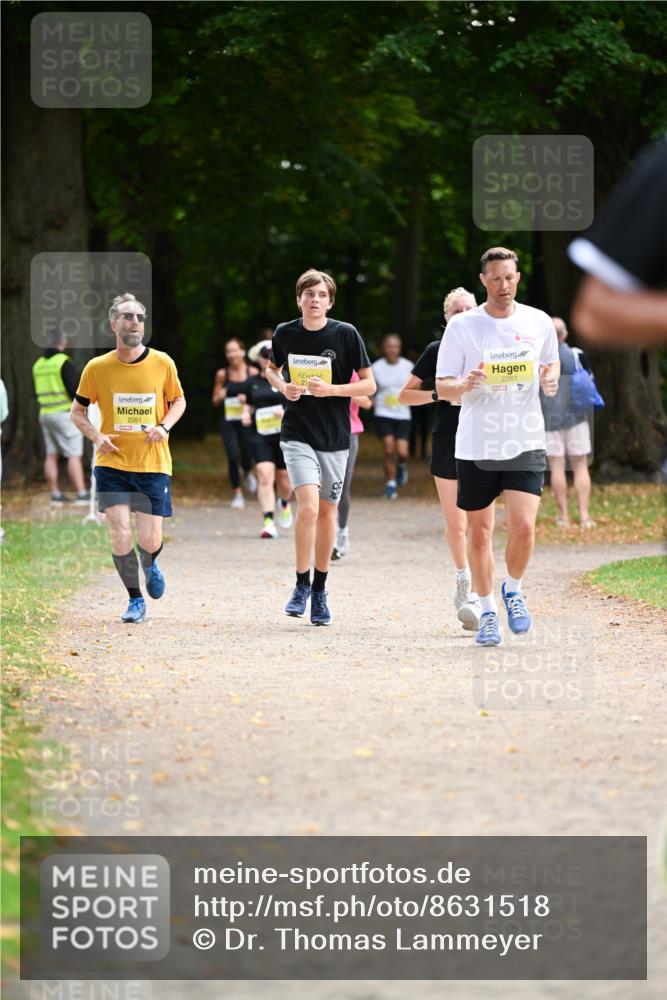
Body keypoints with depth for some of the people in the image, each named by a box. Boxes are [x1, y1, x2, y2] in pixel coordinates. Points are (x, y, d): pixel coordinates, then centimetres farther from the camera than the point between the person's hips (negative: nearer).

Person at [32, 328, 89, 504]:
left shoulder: (39, 364, 9)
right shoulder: (64, 362, -14)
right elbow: (75, 389, -20)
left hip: (46, 415, 7)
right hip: (66, 415, -7)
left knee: (52, 455, 9)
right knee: (74, 456, -6)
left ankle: (55, 495, 8)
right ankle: (82, 495, -8)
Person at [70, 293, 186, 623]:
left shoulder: (162, 363, -3)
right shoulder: (97, 367, -3)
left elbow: (178, 401, 13)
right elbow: (77, 411, 9)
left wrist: (164, 426, -7)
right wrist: (96, 436, -9)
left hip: (153, 463, 0)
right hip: (112, 463, 0)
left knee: (150, 540, -2)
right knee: (120, 536, -10)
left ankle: (150, 566, 37)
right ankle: (135, 600, 11)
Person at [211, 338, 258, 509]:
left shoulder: (252, 372, 0)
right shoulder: (222, 374, 3)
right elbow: (215, 401, 10)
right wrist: (220, 396, -12)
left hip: (246, 420, 0)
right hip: (228, 421, 1)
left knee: (247, 455, -6)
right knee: (232, 456, -11)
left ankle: (248, 473, 33)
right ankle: (237, 493, 6)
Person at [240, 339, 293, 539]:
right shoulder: (252, 383, 10)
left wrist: (288, 411, -18)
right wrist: (246, 414, 4)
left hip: (284, 435, -1)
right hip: (260, 436, 1)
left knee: (284, 480, 8)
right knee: (265, 477, -16)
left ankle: (285, 504, 43)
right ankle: (269, 522, -20)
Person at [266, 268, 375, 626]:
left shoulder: (346, 334, -6)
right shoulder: (285, 333, -1)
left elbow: (368, 384, -3)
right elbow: (271, 368, 19)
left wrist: (330, 389, -17)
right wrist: (283, 387, -2)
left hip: (335, 438, 1)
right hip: (298, 435, -1)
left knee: (327, 513, 9)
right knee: (308, 506, -18)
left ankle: (319, 592, 24)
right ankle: (301, 585, -2)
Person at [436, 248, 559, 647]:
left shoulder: (539, 322, 2)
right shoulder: (462, 326, -3)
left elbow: (552, 361, 21)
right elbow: (442, 388, 0)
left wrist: (551, 379, -3)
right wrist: (465, 384, -22)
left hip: (526, 444, 0)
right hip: (476, 445, 0)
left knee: (523, 527, -12)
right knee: (480, 532, 6)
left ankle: (514, 590, 17)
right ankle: (488, 611, 22)